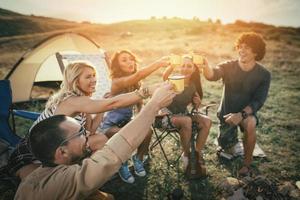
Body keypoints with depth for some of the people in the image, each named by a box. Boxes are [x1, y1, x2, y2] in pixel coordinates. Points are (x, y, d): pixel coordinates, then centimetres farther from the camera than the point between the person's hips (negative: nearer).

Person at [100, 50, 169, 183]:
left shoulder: (135, 84, 0)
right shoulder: (117, 82, -24)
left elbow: (140, 106, 5)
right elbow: (138, 75, -45)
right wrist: (159, 63, -53)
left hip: (126, 122, 6)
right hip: (111, 125, -5)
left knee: (148, 131, -22)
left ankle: (138, 159, 7)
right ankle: (122, 165, -2)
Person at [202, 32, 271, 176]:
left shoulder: (264, 75, -12)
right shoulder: (228, 67, -12)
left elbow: (258, 101, -15)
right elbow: (213, 75, -34)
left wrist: (241, 114, -32)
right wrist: (205, 66, -58)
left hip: (247, 112, -1)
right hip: (226, 112, 2)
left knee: (250, 124, -35)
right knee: (226, 146, 1)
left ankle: (247, 163, -12)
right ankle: (232, 134, 39)